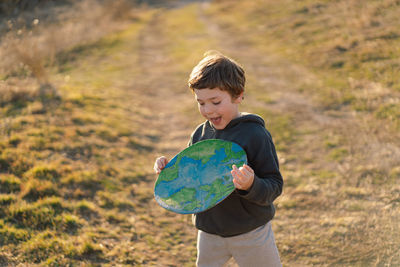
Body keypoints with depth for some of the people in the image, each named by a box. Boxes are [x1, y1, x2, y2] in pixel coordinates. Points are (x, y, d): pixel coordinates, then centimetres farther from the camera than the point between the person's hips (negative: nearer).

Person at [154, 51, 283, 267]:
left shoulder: (255, 134, -18)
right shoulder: (200, 134, -1)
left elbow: (275, 186, -19)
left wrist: (251, 185, -39)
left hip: (250, 232, -4)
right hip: (209, 231, 5)